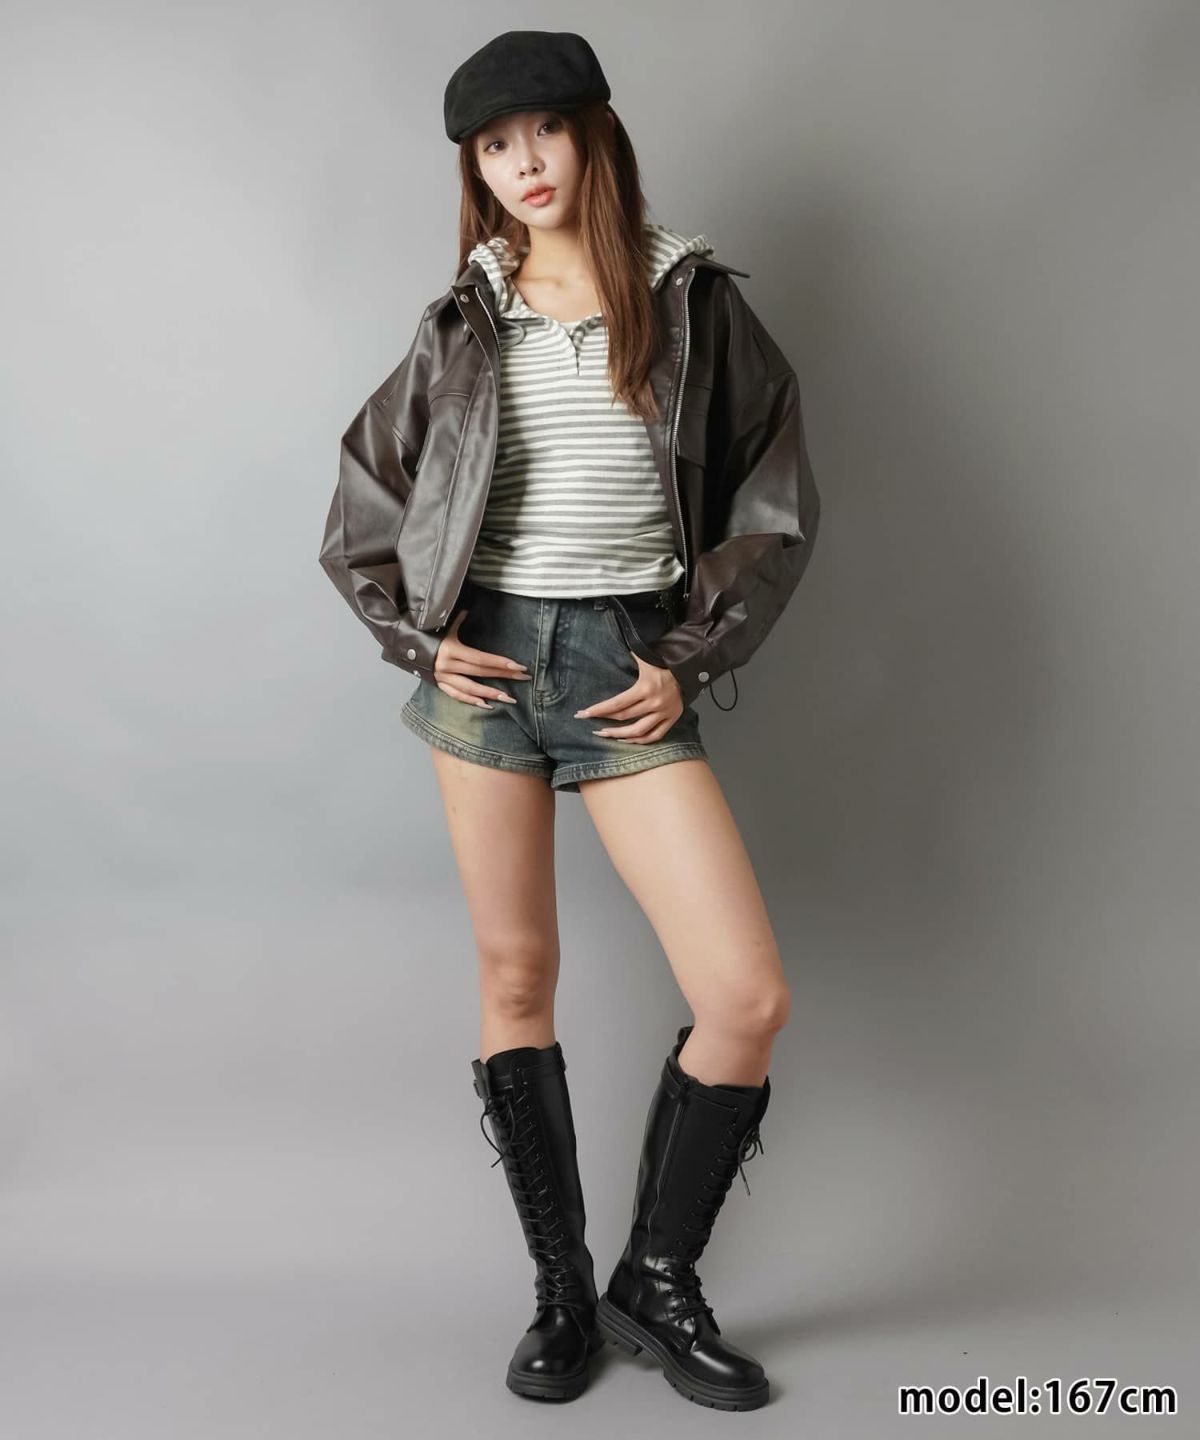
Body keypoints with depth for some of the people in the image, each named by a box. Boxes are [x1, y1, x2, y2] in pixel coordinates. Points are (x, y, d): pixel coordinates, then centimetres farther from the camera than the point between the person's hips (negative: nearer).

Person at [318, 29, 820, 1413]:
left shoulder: (692, 301, 4)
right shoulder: (463, 322, 9)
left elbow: (775, 504, 4)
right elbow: (362, 505, 15)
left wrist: (688, 662, -3)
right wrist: (415, 637, 2)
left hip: (629, 664, -1)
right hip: (487, 659, 2)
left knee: (749, 996, -10)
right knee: (515, 979, 5)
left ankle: (656, 1280, 13)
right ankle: (560, 1289, 23)